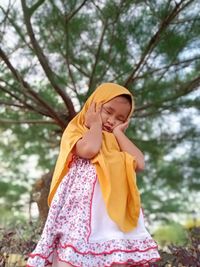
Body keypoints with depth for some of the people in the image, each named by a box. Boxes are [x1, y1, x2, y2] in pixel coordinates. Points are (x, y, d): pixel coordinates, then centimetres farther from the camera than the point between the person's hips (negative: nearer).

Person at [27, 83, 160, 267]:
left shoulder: (116, 142, 26)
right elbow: (89, 149, -13)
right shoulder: (75, 131, 12)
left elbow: (139, 164, 7)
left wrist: (118, 132, 13)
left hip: (115, 209, 5)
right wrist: (96, 124, 6)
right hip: (83, 205, -4)